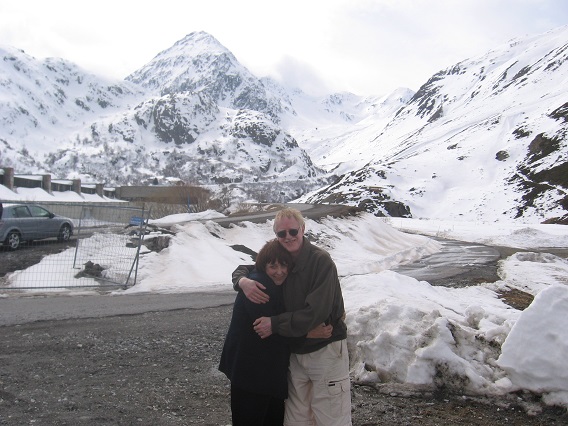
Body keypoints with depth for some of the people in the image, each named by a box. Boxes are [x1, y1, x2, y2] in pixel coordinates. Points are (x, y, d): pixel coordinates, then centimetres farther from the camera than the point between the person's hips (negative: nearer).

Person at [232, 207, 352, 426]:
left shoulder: (321, 261, -17)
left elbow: (316, 312, -23)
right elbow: (242, 269, 13)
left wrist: (275, 324, -19)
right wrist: (243, 281, -11)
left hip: (325, 350, -6)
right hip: (295, 352, 6)